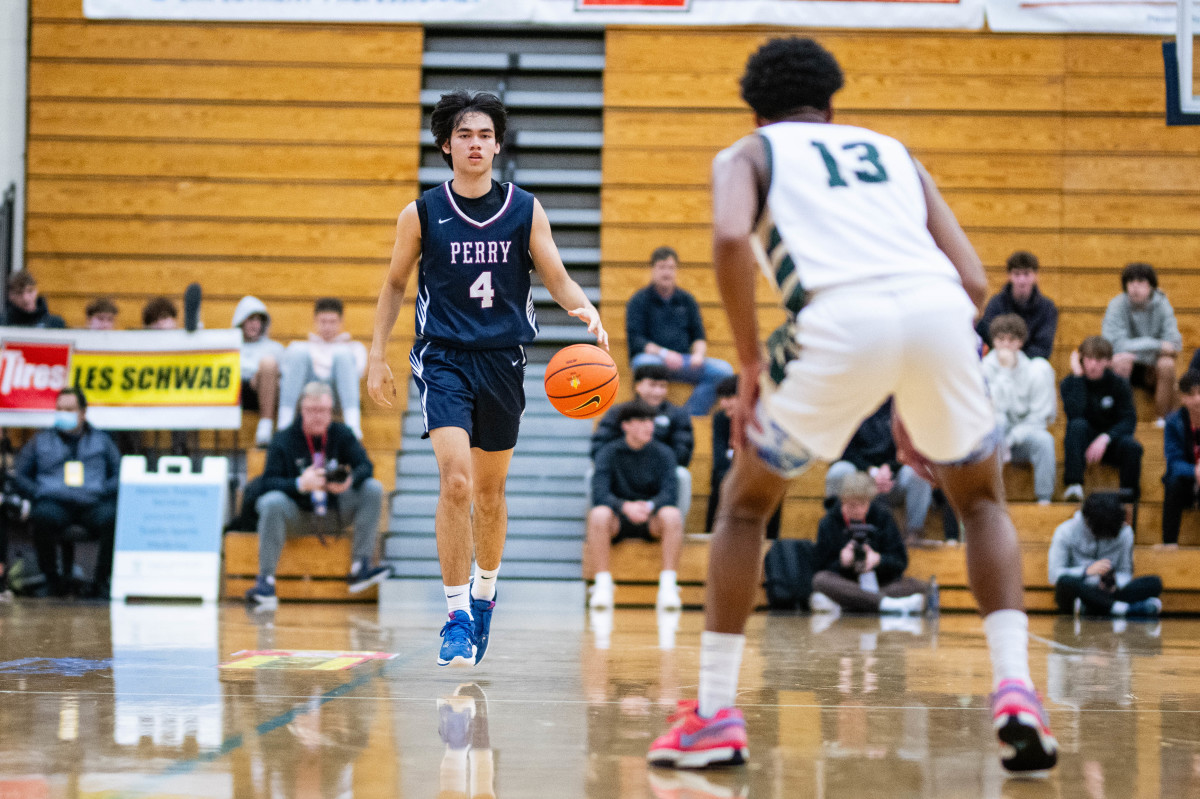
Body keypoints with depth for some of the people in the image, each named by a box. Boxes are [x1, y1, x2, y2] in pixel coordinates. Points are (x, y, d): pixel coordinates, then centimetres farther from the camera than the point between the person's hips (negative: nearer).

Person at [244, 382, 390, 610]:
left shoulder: (342, 434, 4)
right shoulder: (284, 440, -5)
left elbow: (365, 467, -6)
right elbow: (269, 483, -14)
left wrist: (349, 481, -30)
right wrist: (300, 484, -33)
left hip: (335, 514, 3)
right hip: (296, 517, -3)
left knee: (373, 488, -17)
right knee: (272, 502, -34)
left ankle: (361, 567, -20)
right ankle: (265, 581, -32)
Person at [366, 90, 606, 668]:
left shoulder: (525, 210, 3)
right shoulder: (421, 214, 0)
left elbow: (557, 278, 2)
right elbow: (394, 285, 11)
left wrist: (585, 309, -19)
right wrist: (377, 355, 6)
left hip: (503, 360, 2)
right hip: (443, 359, -2)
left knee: (490, 491, 13)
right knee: (455, 481, -19)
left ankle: (484, 592, 38)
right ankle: (456, 615, -14)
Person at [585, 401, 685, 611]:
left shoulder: (662, 453, -1)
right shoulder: (609, 452, -3)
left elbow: (669, 493, -13)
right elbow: (599, 494, -17)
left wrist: (649, 506, -36)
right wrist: (625, 506, -37)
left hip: (652, 520, 1)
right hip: (618, 519, -1)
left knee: (672, 515, -33)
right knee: (598, 514, -34)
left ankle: (667, 586, -32)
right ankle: (602, 585, -31)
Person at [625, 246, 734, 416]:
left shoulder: (687, 300, 16)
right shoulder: (638, 301, 4)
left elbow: (698, 336, 13)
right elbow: (635, 339, -6)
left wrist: (698, 354, -10)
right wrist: (663, 353, -22)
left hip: (683, 361, 4)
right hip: (651, 355, -4)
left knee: (723, 369, -19)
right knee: (647, 364, -41)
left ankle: (690, 416, -25)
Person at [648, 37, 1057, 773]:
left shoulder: (747, 154, 26)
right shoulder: (893, 152, 36)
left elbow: (730, 239, 0)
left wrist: (750, 367, 7)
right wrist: (919, 406, 32)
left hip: (844, 318, -3)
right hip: (939, 307, 3)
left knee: (745, 503, 21)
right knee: (981, 499, 27)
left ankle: (715, 716, 16)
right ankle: (1017, 692, 8)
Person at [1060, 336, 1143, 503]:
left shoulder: (1118, 384, -2)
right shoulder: (1070, 383, -4)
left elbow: (1129, 420, -12)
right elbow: (1074, 414, -23)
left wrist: (1105, 438, -29)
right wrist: (1078, 376, -19)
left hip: (1110, 441, 0)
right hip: (1082, 444, 0)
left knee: (1131, 446, -33)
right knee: (1077, 425, -34)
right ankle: (1074, 486, -41)